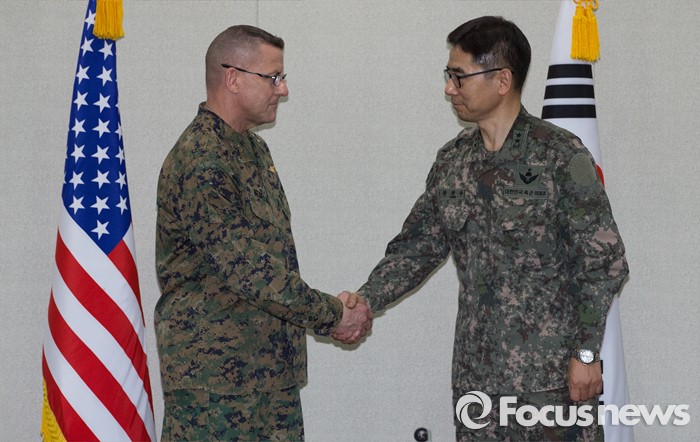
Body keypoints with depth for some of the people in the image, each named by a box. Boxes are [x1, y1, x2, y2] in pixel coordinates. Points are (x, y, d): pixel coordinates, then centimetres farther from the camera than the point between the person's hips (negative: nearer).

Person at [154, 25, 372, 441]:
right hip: (213, 376, -9)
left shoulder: (254, 148, 14)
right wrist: (333, 315, -13)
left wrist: (330, 310, 4)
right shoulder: (199, 163, -18)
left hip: (273, 367, 9)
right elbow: (247, 268, -22)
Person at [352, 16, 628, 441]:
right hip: (476, 373, 5)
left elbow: (604, 261, -9)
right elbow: (417, 247, 13)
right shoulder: (453, 161, 8)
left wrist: (586, 353, -11)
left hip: (552, 373, -5)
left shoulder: (561, 155, -10)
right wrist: (365, 301, -2)